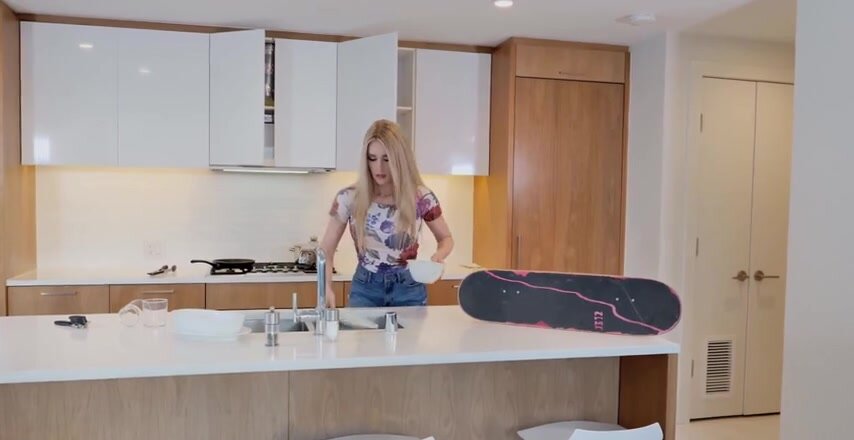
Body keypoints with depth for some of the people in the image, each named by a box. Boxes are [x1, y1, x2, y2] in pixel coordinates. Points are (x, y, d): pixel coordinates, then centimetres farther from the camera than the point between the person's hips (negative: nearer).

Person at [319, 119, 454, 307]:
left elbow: (445, 238, 4)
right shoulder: (349, 198, -11)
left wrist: (438, 256, -19)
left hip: (408, 288, 0)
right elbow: (326, 249, -6)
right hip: (365, 288, 0)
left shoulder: (421, 197, -11)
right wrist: (326, 287, -23)